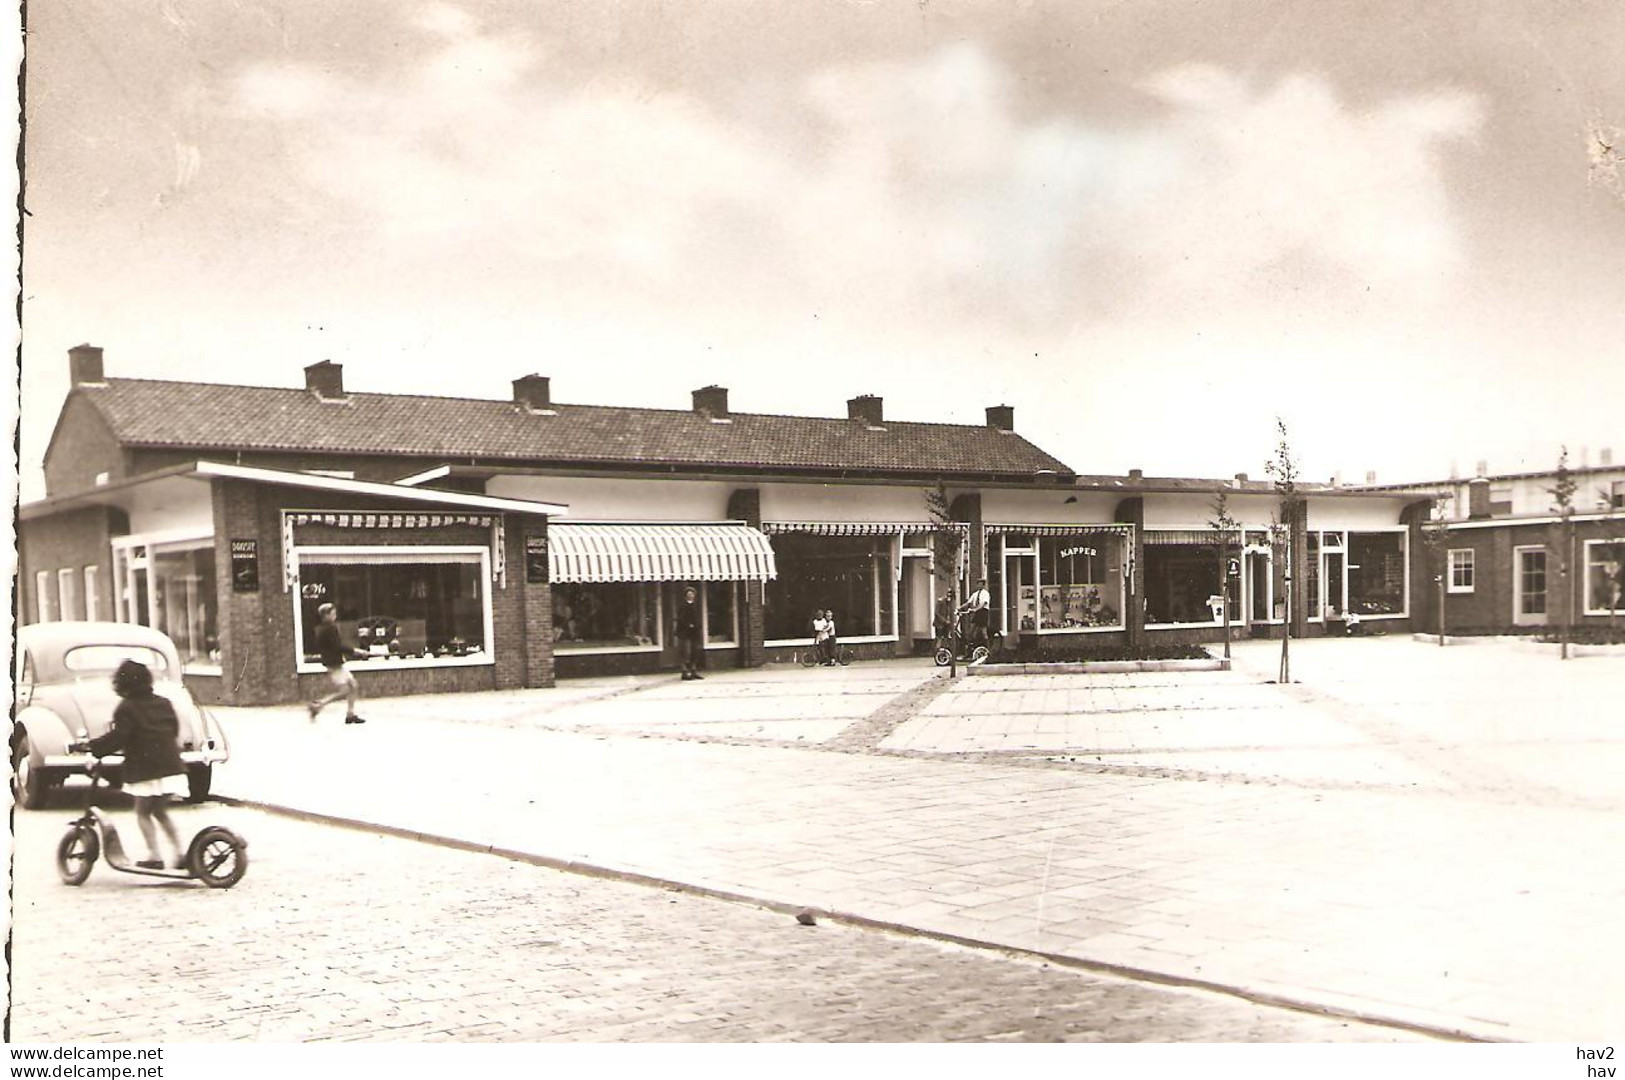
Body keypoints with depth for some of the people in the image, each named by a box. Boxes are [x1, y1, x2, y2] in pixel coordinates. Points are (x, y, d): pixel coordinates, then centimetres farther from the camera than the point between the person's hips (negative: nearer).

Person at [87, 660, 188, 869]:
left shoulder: (127, 708, -9)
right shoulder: (163, 703, 11)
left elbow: (117, 738, -16)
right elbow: (175, 729, 18)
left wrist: (93, 747, -9)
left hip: (145, 770, -7)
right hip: (171, 766, 7)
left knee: (143, 812, 7)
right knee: (161, 812, 19)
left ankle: (154, 855, 0)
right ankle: (179, 853, 12)